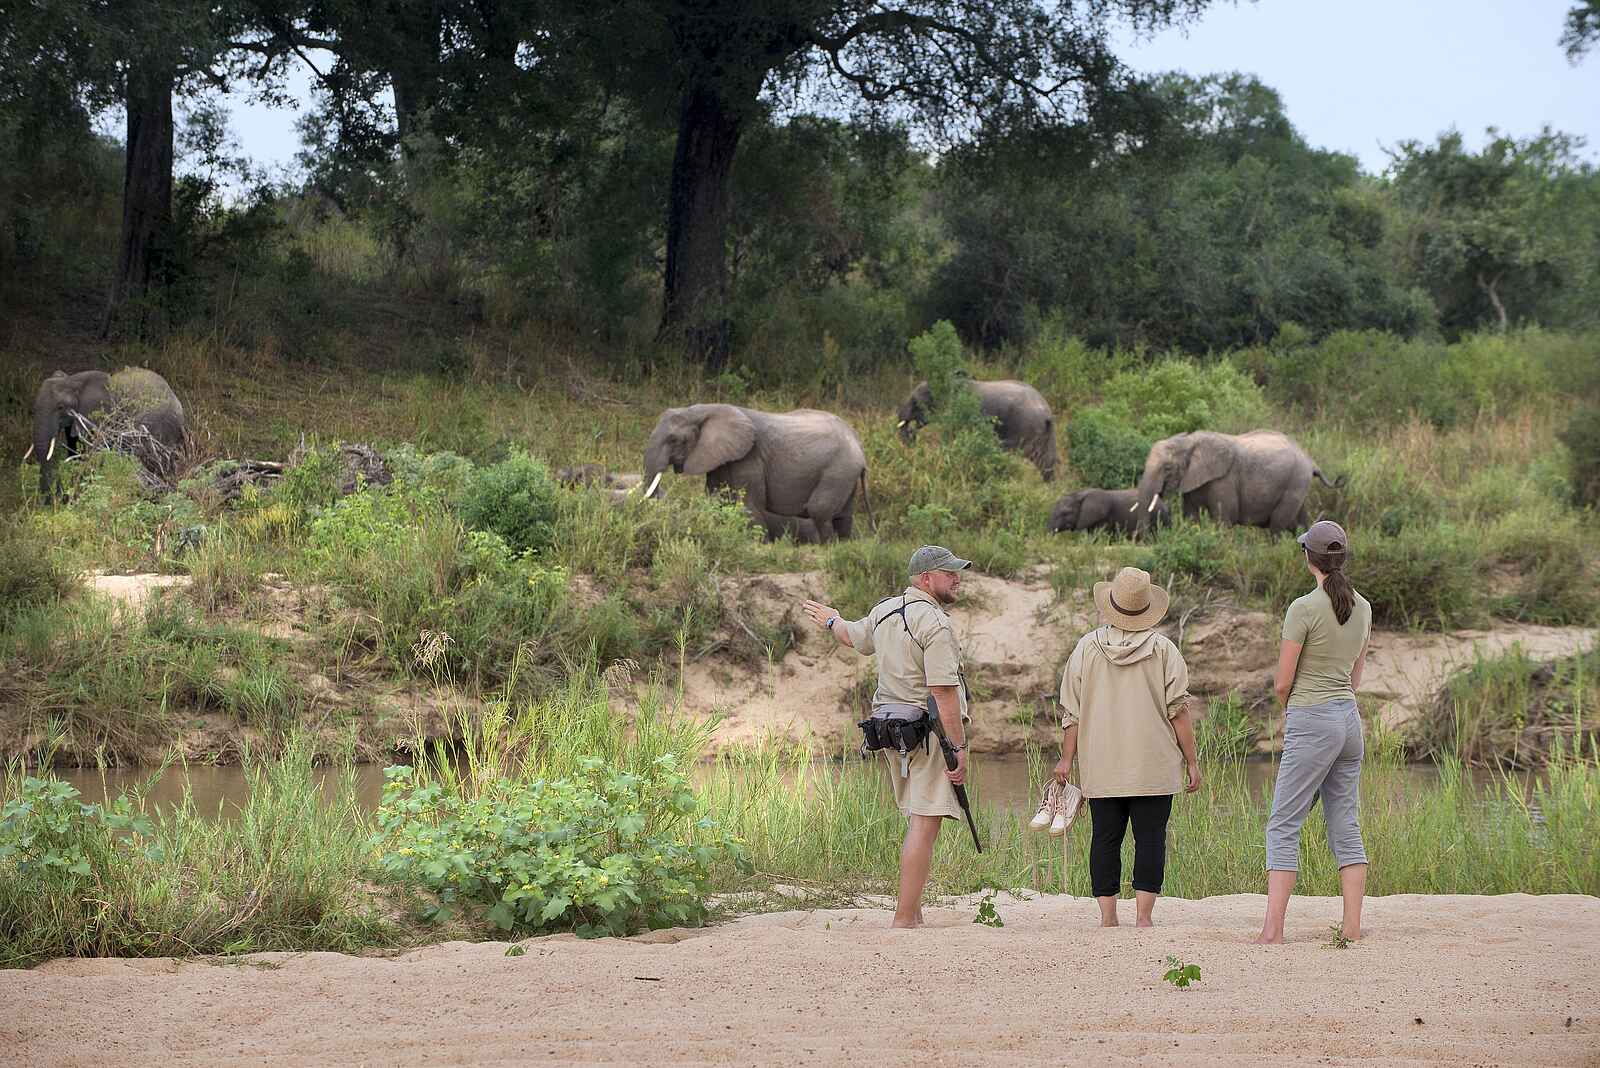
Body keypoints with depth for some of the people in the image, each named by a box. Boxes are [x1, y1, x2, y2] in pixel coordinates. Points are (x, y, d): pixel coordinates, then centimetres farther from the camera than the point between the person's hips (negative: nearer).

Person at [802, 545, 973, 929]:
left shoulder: (884, 611, 12)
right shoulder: (935, 624, -15)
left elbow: (854, 635, 34)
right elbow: (944, 692, -20)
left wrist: (830, 620, 57)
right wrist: (959, 748, -17)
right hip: (928, 731, -9)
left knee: (917, 822, 18)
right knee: (925, 824, -9)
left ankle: (913, 914, 19)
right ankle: (904, 919, -13)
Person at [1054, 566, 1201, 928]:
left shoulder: (1087, 648, 3)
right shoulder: (1163, 649, -2)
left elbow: (1072, 712, 3)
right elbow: (1178, 711, -3)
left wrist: (1067, 759, 9)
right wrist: (1192, 761, 2)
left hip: (1101, 769, 2)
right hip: (1154, 768, -2)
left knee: (1105, 839, 6)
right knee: (1150, 838, 0)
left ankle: (1107, 917, 3)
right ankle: (1143, 915, -8)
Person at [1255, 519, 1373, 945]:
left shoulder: (1304, 609, -14)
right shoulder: (1361, 607, 9)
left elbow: (1283, 683, -10)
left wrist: (1288, 708, 12)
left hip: (1312, 722, -7)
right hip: (1349, 719, 7)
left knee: (1283, 826, -5)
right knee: (1346, 827, 9)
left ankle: (1273, 930, -12)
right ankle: (1353, 927, 4)